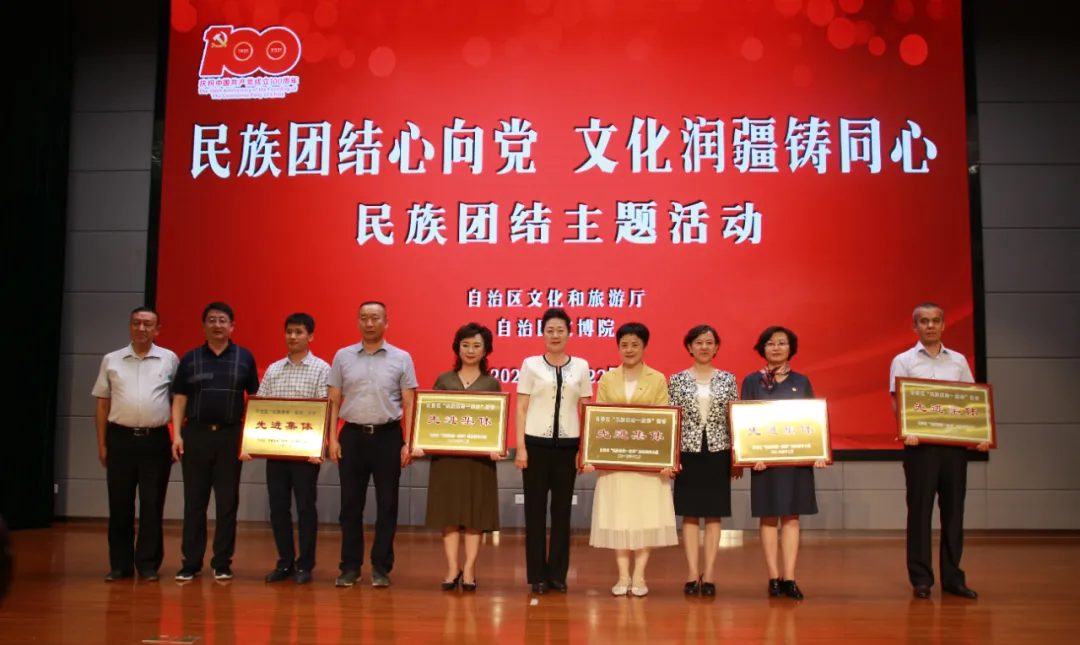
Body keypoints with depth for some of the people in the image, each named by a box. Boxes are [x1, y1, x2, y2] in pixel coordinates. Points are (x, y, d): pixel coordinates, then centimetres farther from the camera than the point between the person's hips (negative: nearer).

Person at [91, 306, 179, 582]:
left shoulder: (169, 360, 4)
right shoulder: (111, 360, 8)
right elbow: (102, 405, 10)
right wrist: (102, 444, 6)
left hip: (156, 440, -1)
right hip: (120, 438, 1)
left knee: (152, 506, 2)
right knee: (120, 505, 6)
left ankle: (148, 564, 12)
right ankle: (120, 565, 16)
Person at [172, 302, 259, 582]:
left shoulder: (245, 358, 6)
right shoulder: (190, 359, 8)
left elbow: (254, 397, 7)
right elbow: (179, 399, 6)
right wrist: (177, 434, -4)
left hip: (231, 435, 0)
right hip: (196, 434, 1)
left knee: (227, 502, 3)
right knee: (194, 502, 4)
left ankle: (222, 563, 12)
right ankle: (191, 562, 12)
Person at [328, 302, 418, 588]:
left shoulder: (401, 358, 2)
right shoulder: (342, 357, 5)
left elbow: (409, 404, 1)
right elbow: (334, 402, 7)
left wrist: (408, 443, -6)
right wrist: (332, 438, -1)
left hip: (388, 436, -1)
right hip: (352, 435, 1)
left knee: (387, 505, 4)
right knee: (351, 504, 6)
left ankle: (381, 567, 14)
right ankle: (350, 566, 16)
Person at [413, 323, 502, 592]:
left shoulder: (491, 383, 7)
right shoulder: (443, 380, 9)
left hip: (479, 455, -1)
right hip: (446, 453, 1)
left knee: (475, 512, 2)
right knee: (448, 510, 2)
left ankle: (469, 569, 9)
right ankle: (453, 568, 10)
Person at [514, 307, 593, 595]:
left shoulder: (581, 366, 6)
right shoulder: (530, 364, 2)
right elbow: (521, 408, 1)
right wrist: (520, 447, -5)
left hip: (567, 446, 1)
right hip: (537, 444, -1)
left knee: (562, 510, 7)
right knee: (535, 510, 3)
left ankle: (557, 574, 17)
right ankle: (537, 575, 12)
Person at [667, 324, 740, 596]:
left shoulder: (728, 379, 4)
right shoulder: (677, 380, 2)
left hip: (718, 453, 1)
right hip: (688, 453, -1)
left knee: (714, 515, 5)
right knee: (690, 514, 4)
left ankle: (708, 574, 11)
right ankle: (692, 573, 10)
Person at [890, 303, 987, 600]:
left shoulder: (958, 361, 14)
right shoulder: (903, 361, 5)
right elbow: (897, 402, -3)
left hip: (955, 443, 3)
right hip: (920, 444, -3)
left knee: (953, 510, 6)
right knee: (920, 510, 0)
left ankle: (952, 577, 14)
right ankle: (921, 578, 7)